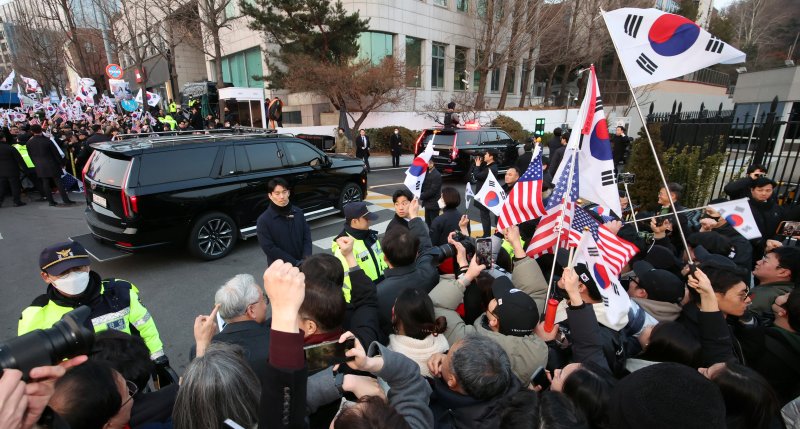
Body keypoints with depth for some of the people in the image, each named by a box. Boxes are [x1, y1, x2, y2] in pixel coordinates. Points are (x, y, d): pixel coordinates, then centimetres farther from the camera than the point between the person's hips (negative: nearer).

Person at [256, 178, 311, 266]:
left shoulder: (298, 212, 0)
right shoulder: (263, 220, -12)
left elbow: (307, 237, 1)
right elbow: (269, 248, -16)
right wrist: (295, 263, -19)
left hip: (302, 265, 4)